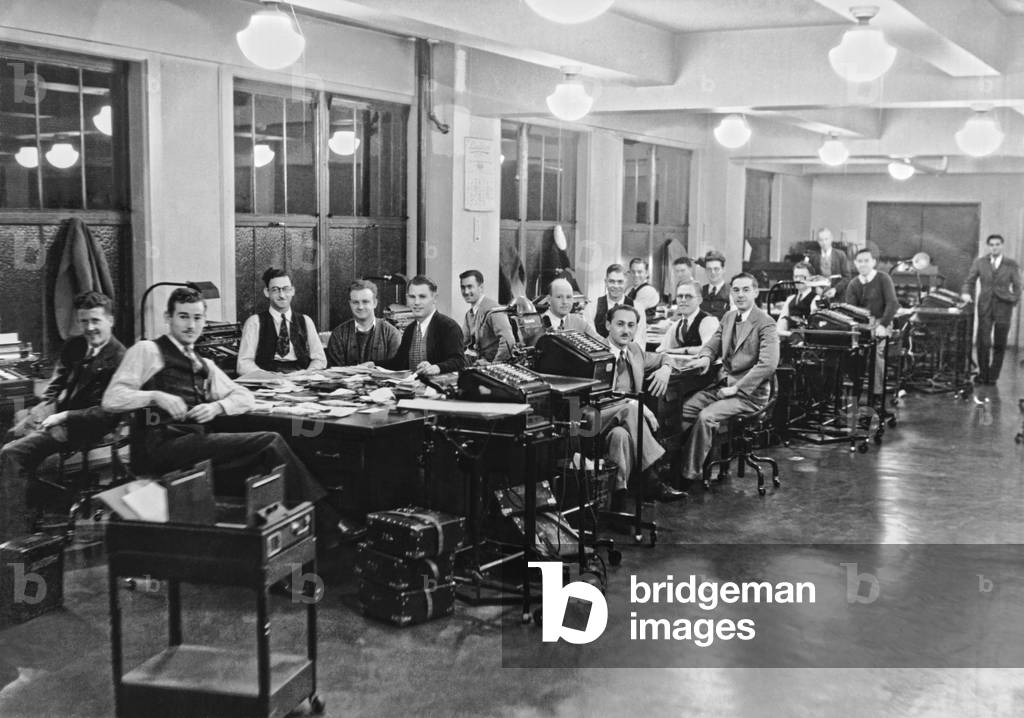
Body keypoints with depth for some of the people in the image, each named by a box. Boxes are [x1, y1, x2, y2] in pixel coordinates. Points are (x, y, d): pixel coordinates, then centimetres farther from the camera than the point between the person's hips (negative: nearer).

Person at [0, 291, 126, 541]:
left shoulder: (120, 360, -10)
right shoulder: (72, 347, 14)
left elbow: (109, 413, -14)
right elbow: (53, 389, 19)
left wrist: (64, 416, -16)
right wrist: (43, 415, -1)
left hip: (78, 428, -8)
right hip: (51, 416, 8)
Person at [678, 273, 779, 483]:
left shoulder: (765, 323, -12)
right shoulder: (728, 317, 12)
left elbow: (768, 364, -22)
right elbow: (713, 345, 19)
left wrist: (736, 388, -22)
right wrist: (705, 357, -7)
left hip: (749, 393, -7)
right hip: (723, 385, 7)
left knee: (706, 417, -27)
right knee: (684, 409, -11)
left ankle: (691, 473, -17)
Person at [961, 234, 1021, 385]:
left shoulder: (1011, 265, 1)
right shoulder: (980, 262, 3)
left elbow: (1017, 287, 7)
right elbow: (969, 281, 5)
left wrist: (1013, 302, -2)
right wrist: (966, 293, -13)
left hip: (1003, 308, 0)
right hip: (984, 307, 0)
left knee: (999, 345, 2)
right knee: (983, 343, -6)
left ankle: (993, 376, 13)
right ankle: (983, 373, 8)